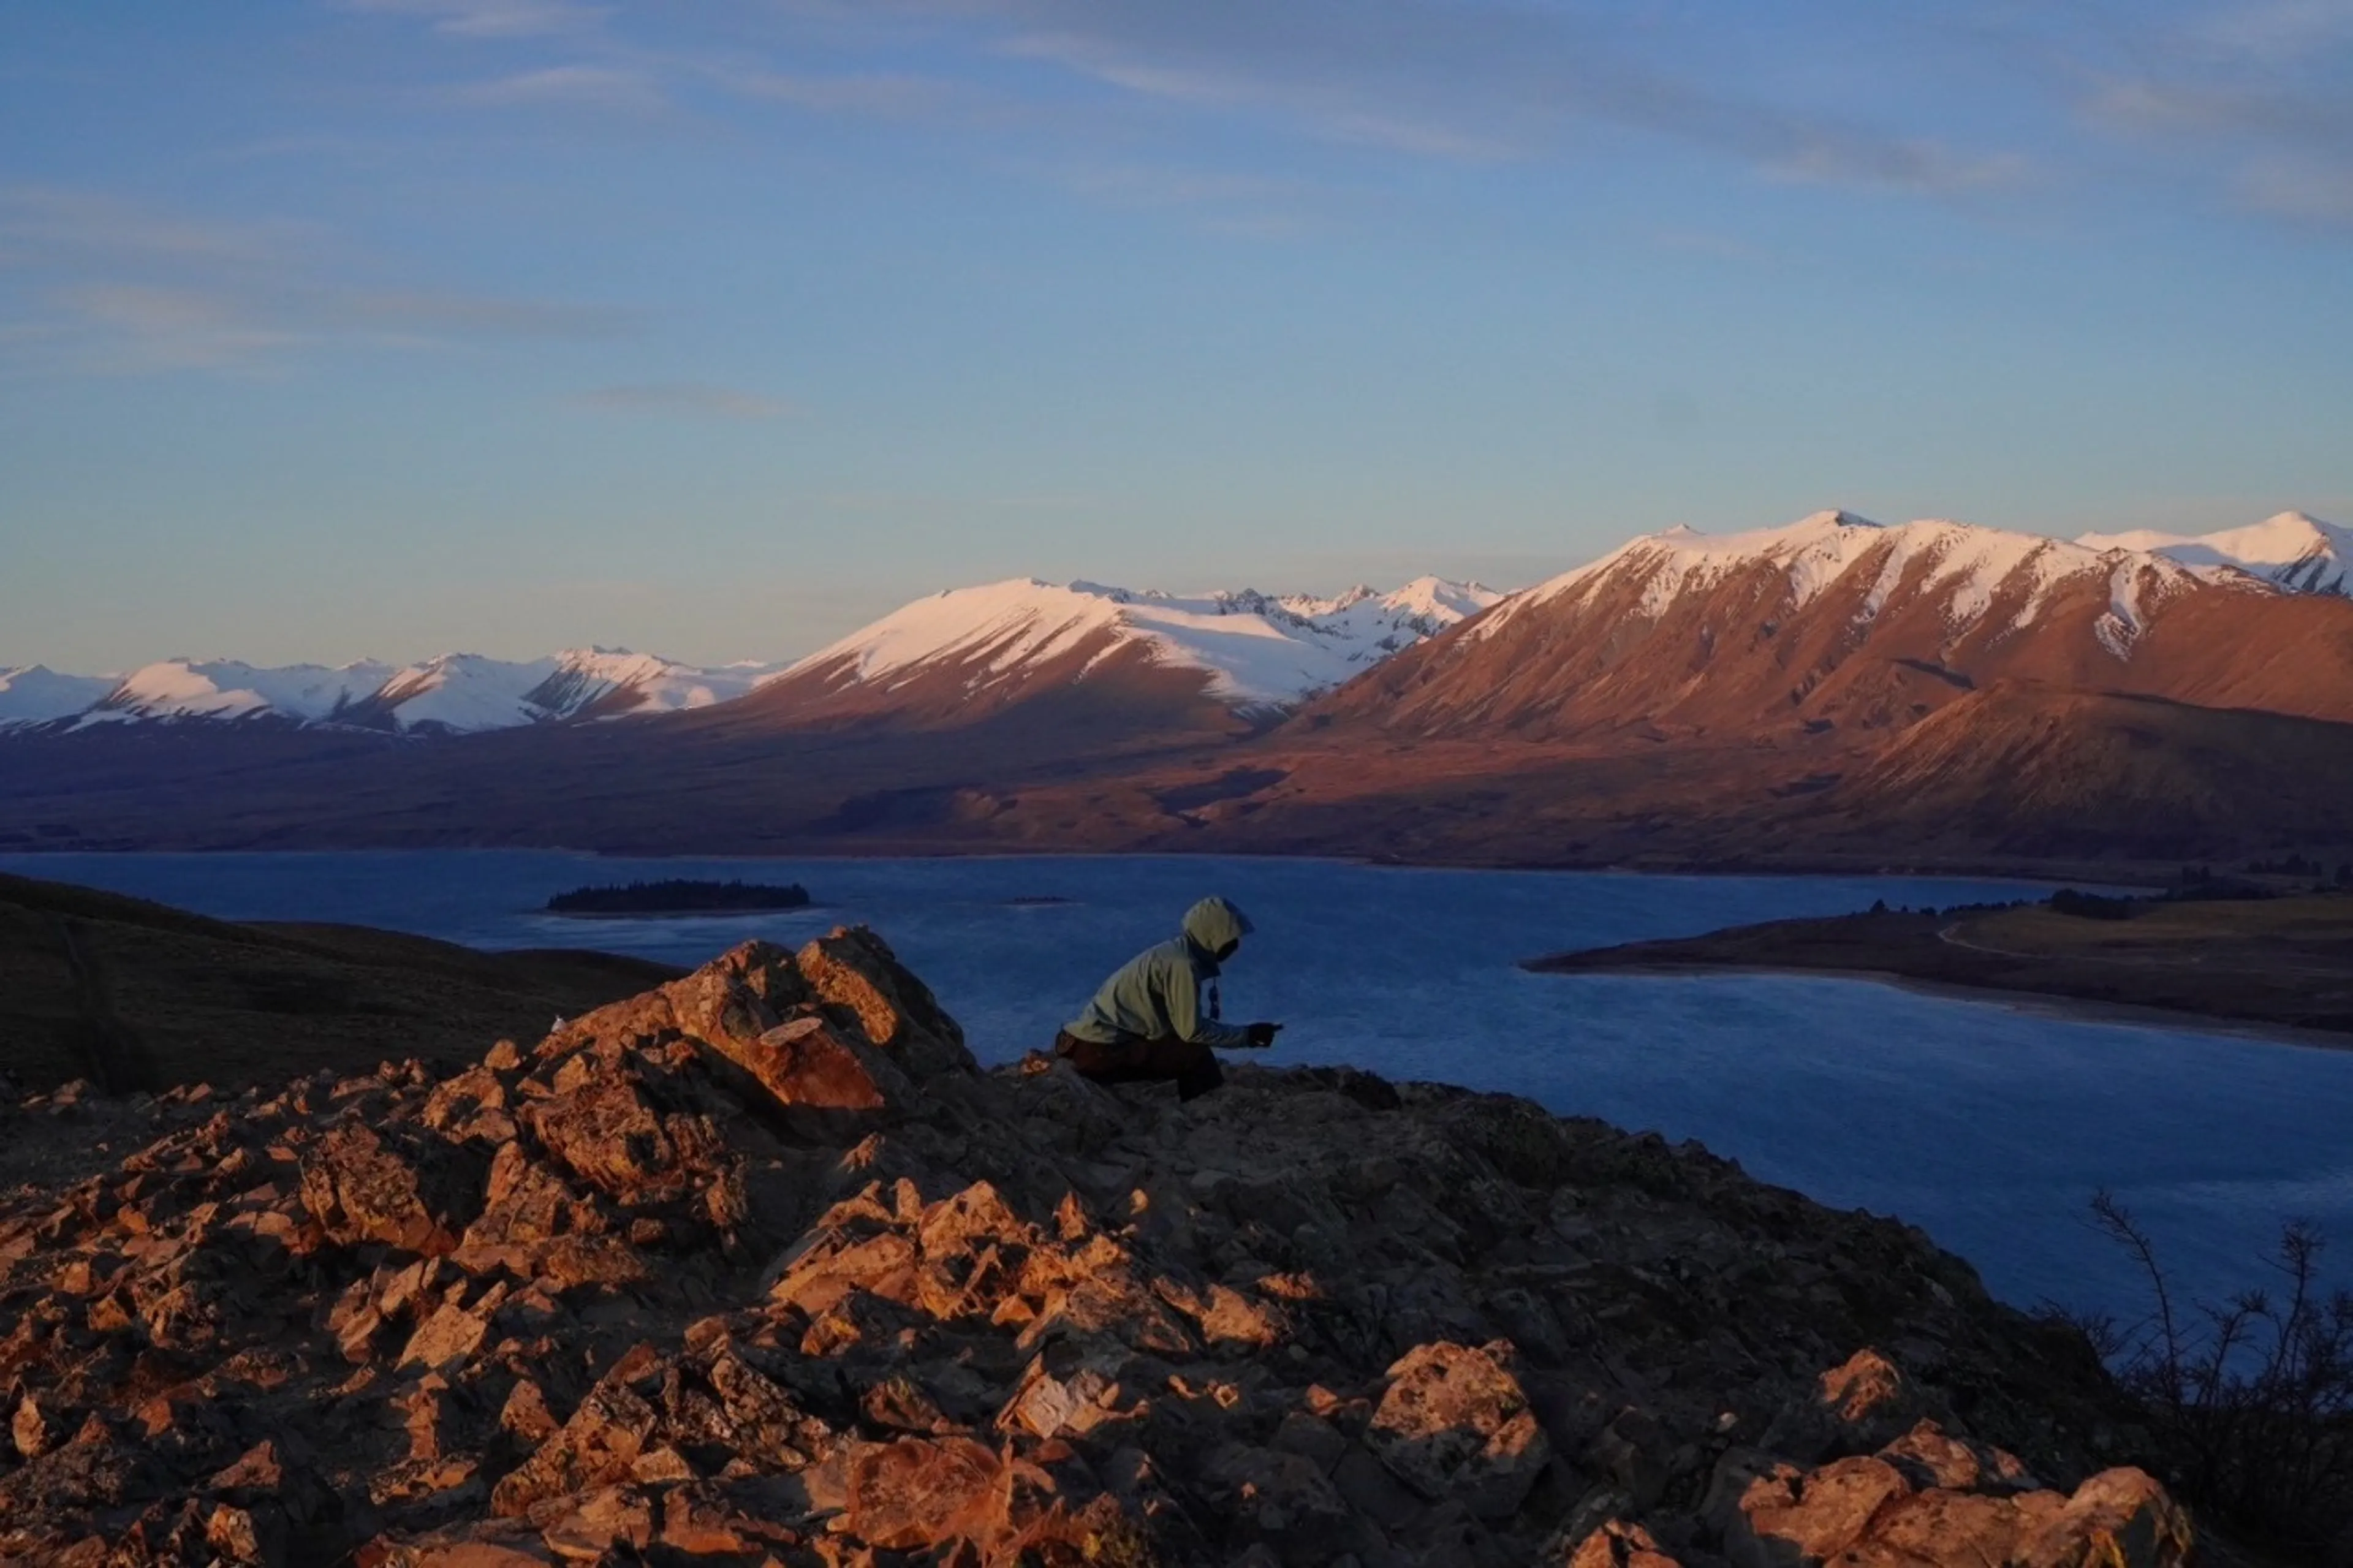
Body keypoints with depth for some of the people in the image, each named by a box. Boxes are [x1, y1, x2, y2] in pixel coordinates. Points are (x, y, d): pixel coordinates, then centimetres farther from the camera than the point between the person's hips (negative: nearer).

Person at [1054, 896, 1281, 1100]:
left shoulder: (1177, 954, 13)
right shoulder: (1182, 964, -16)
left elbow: (1189, 1023, 13)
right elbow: (1192, 1030, -20)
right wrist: (1247, 1036, -11)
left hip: (1096, 1042, 10)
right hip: (1099, 1050, -10)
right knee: (1197, 1057, -14)